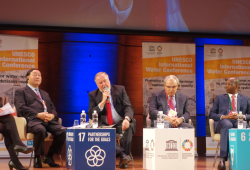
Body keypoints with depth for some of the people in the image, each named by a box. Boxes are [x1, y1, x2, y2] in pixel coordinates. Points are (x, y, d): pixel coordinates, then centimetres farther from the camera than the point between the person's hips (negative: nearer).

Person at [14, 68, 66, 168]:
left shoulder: (45, 94, 36)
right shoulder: (21, 92, 16)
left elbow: (53, 108, 26)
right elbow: (21, 108, -1)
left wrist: (52, 115, -1)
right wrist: (38, 115, -14)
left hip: (49, 120, 5)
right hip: (33, 120, -5)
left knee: (62, 131, -25)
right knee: (41, 130, -40)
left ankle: (49, 156, -6)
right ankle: (37, 158, -17)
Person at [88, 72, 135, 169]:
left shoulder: (120, 90, 8)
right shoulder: (93, 95, 8)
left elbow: (128, 107, -2)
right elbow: (91, 115, -2)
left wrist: (127, 119, -25)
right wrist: (103, 102, -13)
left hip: (120, 123, 0)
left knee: (128, 126, -34)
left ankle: (123, 160, -31)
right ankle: (122, 153, -44)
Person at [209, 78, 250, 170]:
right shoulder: (219, 98, 26)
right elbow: (211, 114, 14)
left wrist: (242, 116, -8)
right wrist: (224, 117, -6)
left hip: (239, 122, 0)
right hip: (223, 122, 0)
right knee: (227, 124, -41)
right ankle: (223, 159, -48)